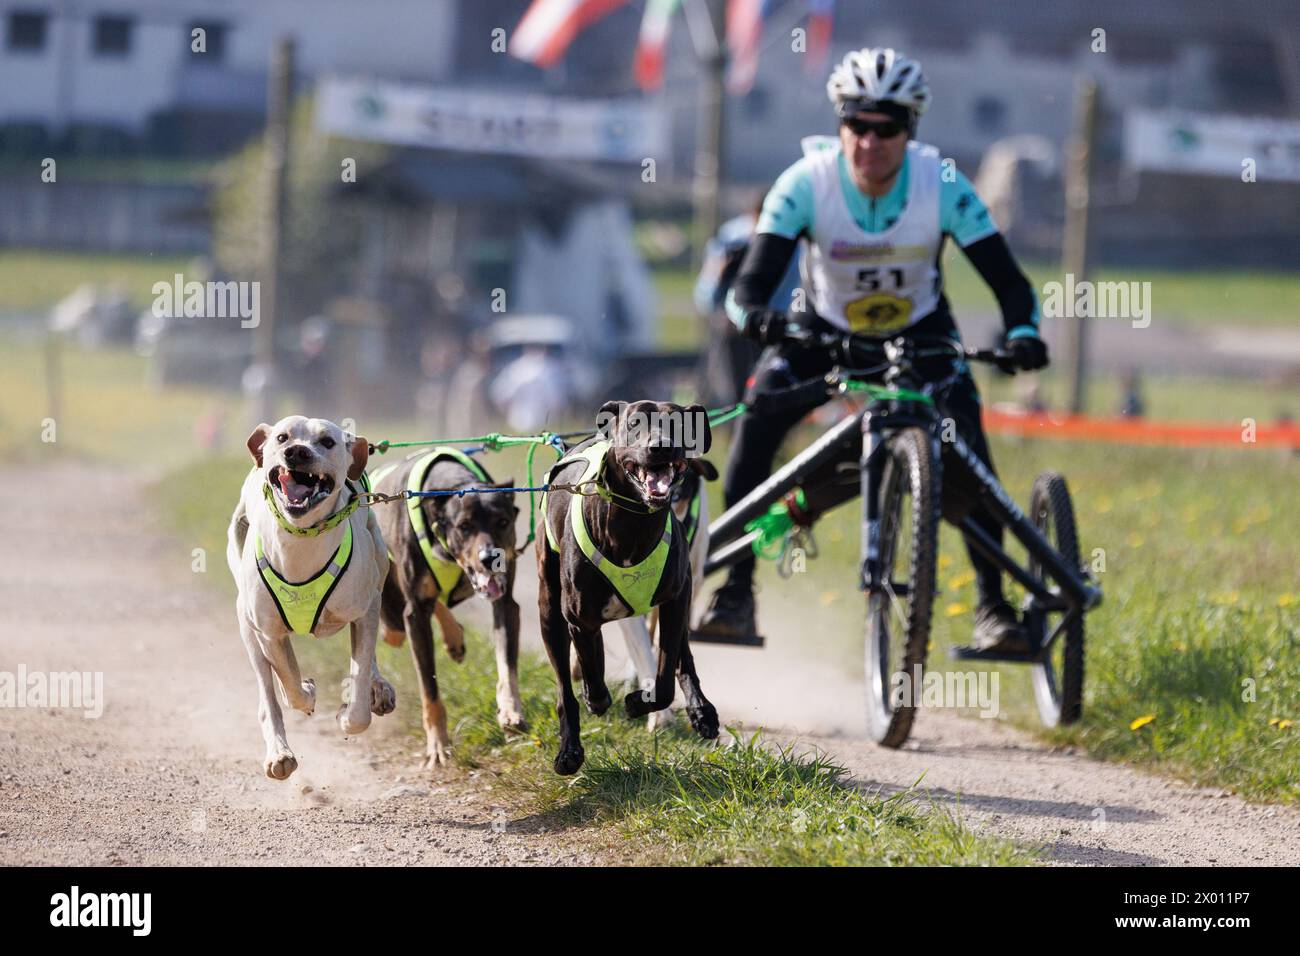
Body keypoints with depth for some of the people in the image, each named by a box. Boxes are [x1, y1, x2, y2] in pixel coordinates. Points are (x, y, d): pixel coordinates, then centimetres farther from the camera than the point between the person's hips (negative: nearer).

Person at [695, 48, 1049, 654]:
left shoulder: (942, 184, -26)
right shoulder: (807, 183, -27)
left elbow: (1007, 280, -26)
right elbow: (751, 282, -31)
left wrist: (1022, 333, -48)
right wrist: (756, 317, -55)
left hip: (919, 332, 0)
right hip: (824, 329, 0)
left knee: (964, 443, -24)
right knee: (756, 421, -24)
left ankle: (993, 604, -13)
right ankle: (734, 592, -15)